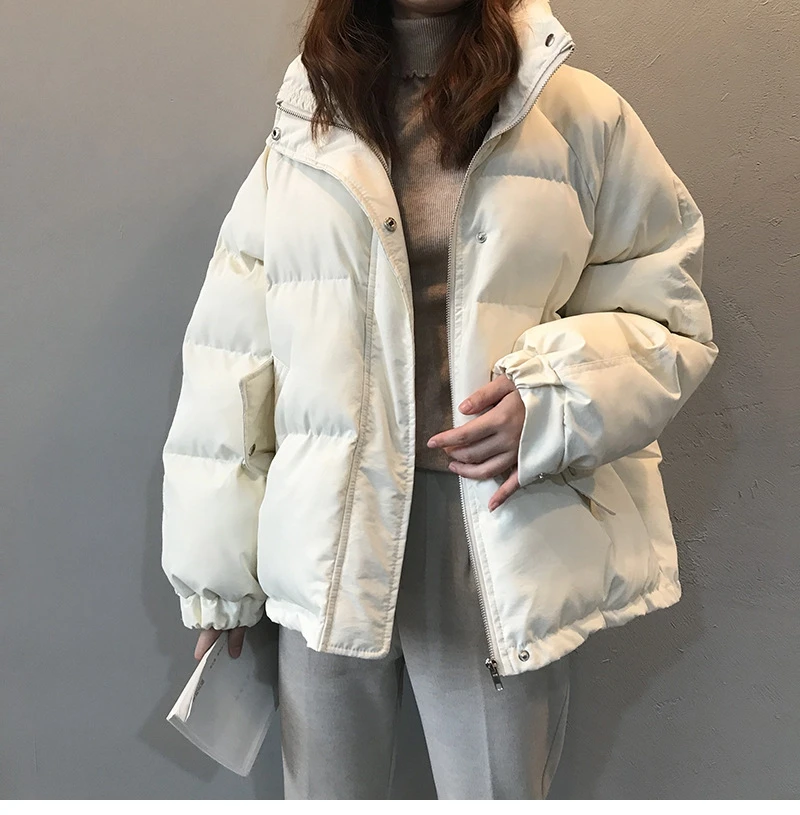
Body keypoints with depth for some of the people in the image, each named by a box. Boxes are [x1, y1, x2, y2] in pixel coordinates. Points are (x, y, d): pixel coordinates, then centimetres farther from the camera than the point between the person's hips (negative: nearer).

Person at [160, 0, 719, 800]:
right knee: (325, 788, 16)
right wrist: (218, 571, 6)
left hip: (502, 541, -1)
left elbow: (667, 314, 6)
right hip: (325, 544, 2)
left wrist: (555, 398, -15)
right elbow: (231, 363, 5)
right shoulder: (299, 141, 7)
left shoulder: (581, 117, 2)